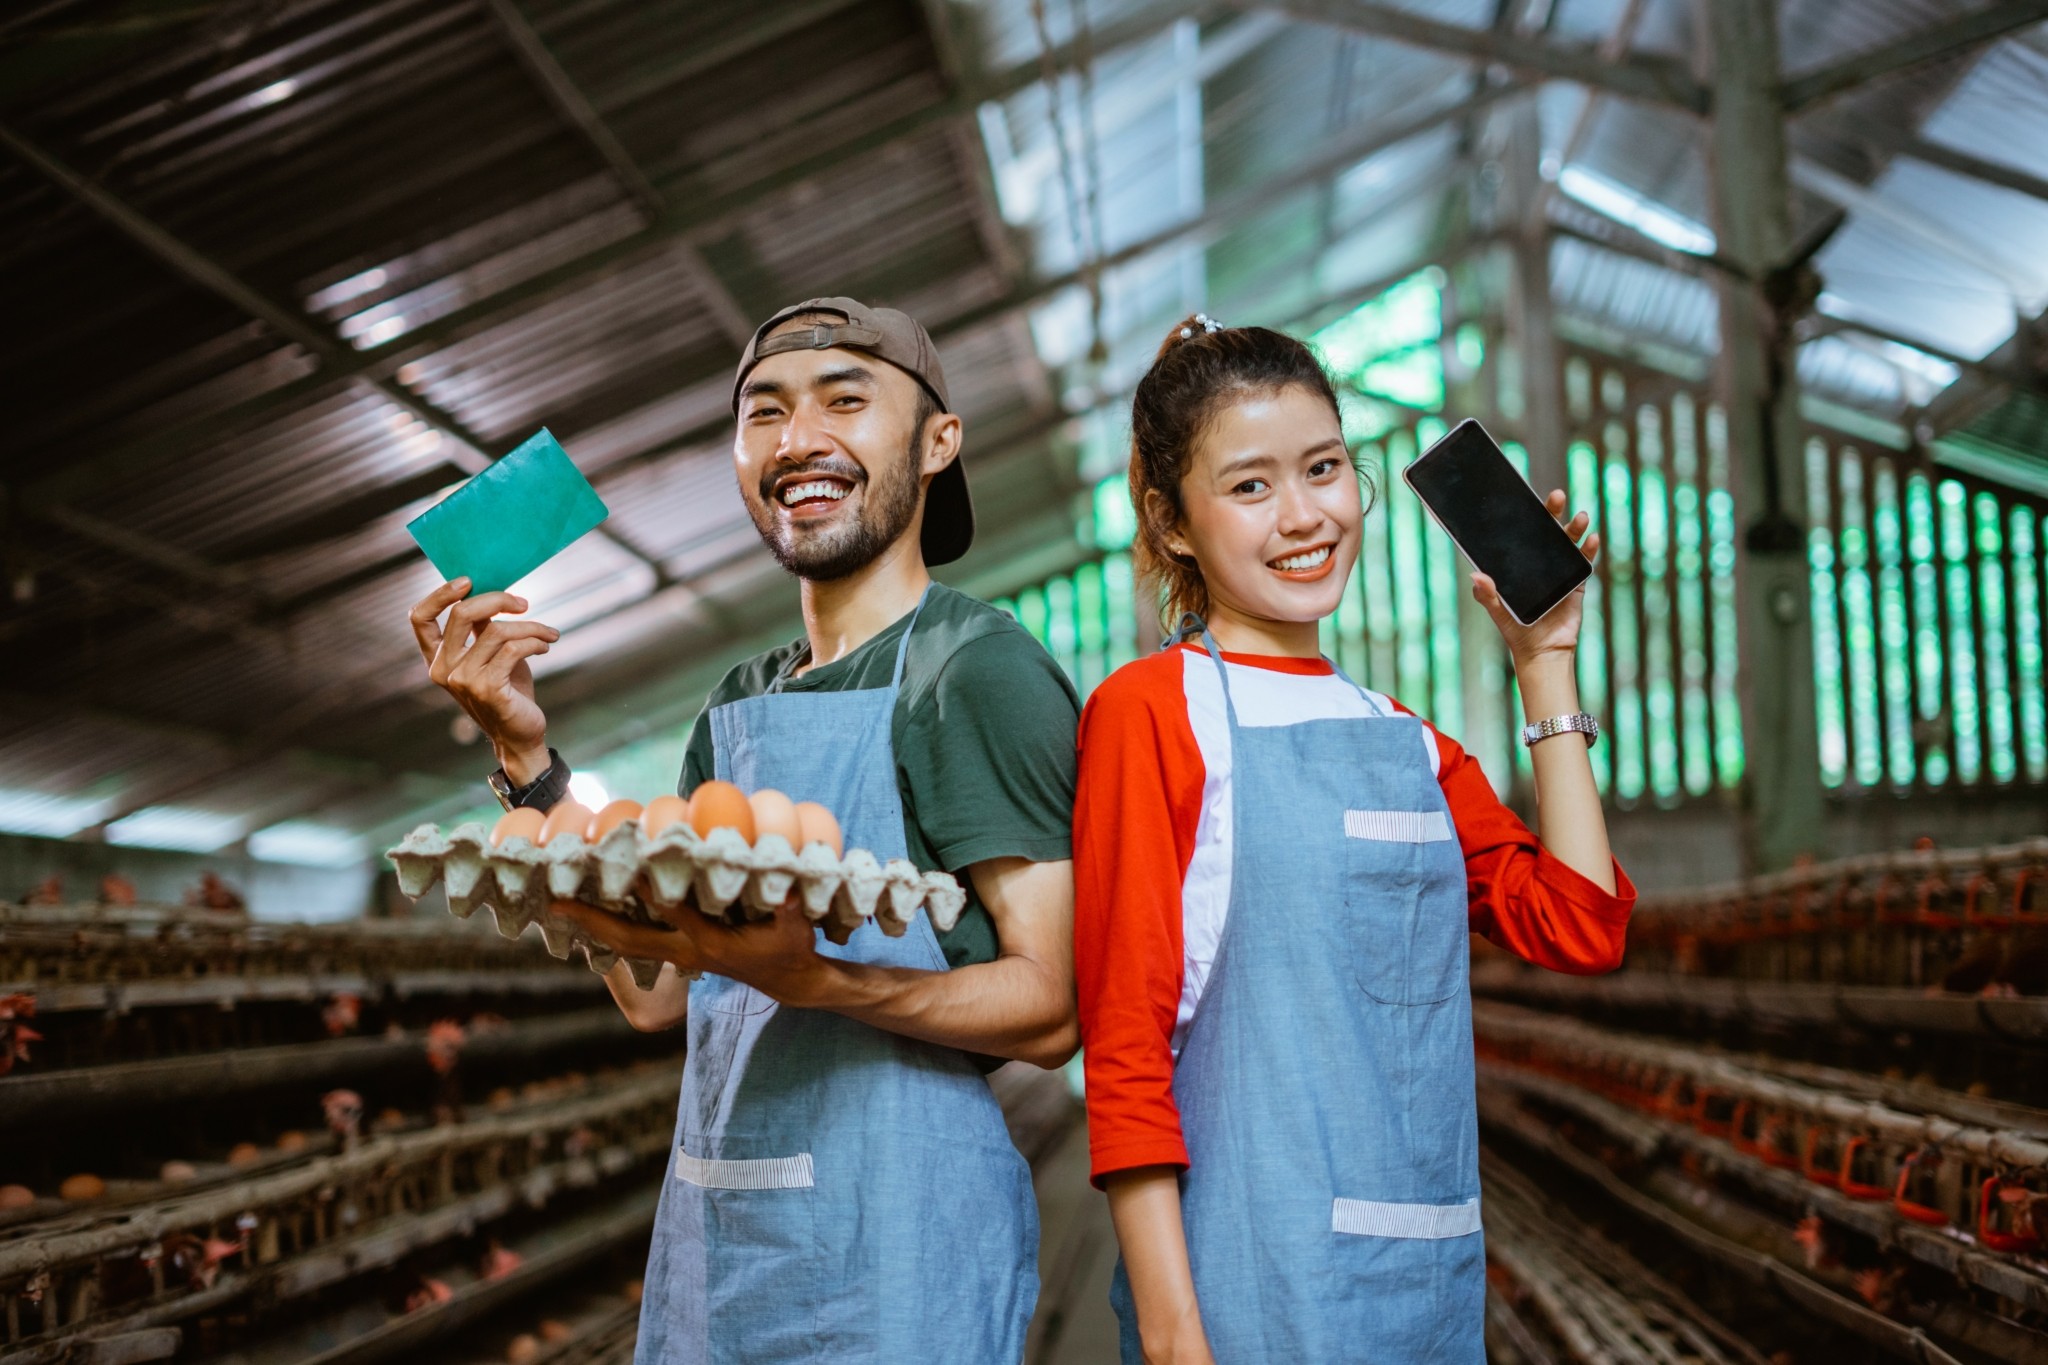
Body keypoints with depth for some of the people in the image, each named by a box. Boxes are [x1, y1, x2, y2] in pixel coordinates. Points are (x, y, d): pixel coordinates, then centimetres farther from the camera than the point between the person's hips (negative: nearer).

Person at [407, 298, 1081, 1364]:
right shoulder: (738, 705, 12)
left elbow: (1049, 1007, -15)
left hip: (891, 1247, -7)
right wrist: (524, 755, 2)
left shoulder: (977, 667, -10)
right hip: (709, 1243, 7)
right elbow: (653, 994, 7)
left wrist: (809, 977, -30)